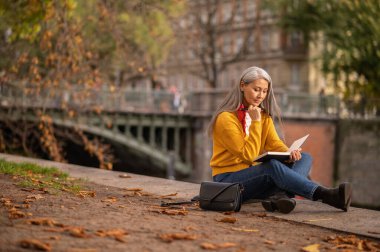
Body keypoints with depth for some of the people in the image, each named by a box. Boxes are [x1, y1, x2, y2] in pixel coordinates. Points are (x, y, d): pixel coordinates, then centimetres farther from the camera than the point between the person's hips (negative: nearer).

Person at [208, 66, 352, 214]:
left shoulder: (263, 115, 11)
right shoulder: (226, 118, -14)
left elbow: (275, 144, 2)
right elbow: (249, 155, -18)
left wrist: (289, 153, -20)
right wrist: (255, 122, -21)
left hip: (254, 174, 8)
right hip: (228, 181, -8)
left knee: (304, 158, -11)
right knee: (272, 166, -36)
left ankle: (278, 196, -41)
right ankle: (326, 195, -44)